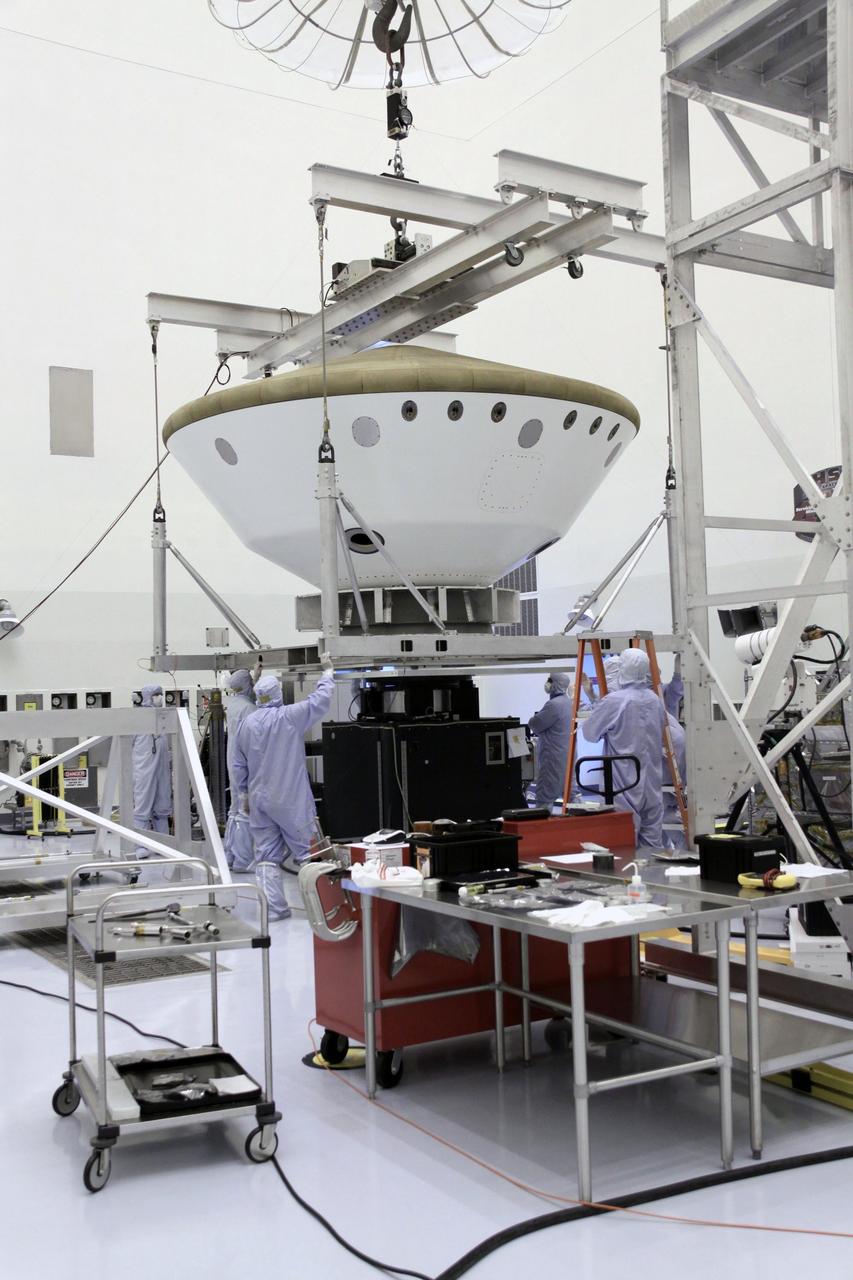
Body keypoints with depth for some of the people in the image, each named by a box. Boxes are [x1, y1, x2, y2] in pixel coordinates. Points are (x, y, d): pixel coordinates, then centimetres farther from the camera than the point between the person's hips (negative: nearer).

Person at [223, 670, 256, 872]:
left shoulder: (231, 705, 8)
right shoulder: (247, 707, -18)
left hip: (234, 763, 9)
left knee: (236, 810, 16)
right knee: (246, 811, -5)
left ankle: (229, 856, 22)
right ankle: (242, 860, -2)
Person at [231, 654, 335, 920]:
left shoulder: (246, 723, 3)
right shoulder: (289, 717, -12)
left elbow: (239, 765, 11)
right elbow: (320, 700, -3)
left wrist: (244, 794, 22)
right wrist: (328, 672, 12)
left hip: (259, 799, 5)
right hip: (291, 801, -4)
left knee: (267, 855, 7)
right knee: (308, 852, 3)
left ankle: (275, 907, 6)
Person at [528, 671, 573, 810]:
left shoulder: (554, 705, -18)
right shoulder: (569, 702, 12)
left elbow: (534, 725, -13)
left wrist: (534, 718, 6)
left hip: (554, 759, -9)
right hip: (569, 757, 9)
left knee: (544, 798, -7)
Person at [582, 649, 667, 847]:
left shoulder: (614, 701, -14)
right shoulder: (655, 700, 6)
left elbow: (589, 732, -5)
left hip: (625, 786, -6)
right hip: (652, 784, 6)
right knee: (652, 839, 9)